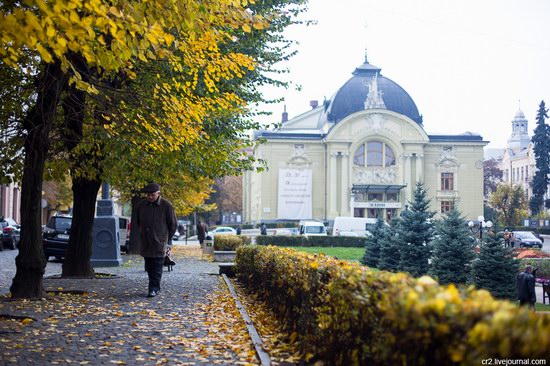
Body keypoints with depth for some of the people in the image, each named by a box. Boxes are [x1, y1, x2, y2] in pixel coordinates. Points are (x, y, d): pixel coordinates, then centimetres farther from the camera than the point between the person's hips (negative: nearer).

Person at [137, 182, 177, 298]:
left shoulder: (166, 206, -7)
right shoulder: (141, 205, 5)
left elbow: (173, 224, 1)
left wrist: (166, 239, 6)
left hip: (159, 242, -5)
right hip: (145, 243, 5)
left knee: (157, 267, -5)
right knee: (149, 266, 9)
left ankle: (154, 288, -3)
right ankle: (156, 287, 19)